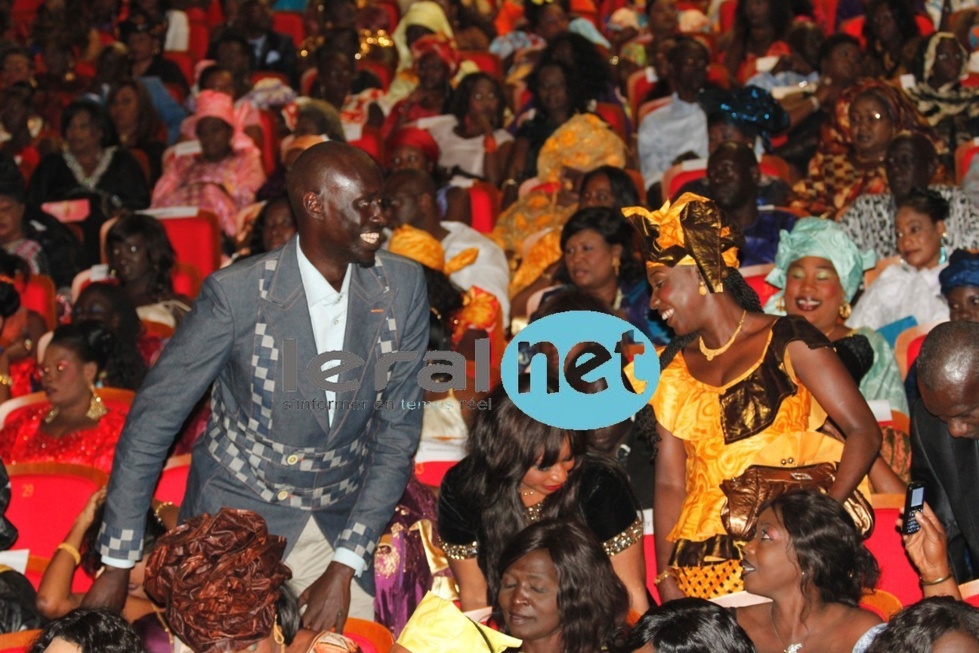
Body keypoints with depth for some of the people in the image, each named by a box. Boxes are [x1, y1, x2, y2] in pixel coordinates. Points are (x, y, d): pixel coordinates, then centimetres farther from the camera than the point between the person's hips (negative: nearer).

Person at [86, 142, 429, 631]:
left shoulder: (402, 288, -7)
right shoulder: (237, 294, -16)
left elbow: (398, 430, -4)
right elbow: (154, 418, -9)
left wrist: (345, 568, -10)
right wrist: (117, 563, -9)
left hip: (340, 523, 3)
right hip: (235, 514, -3)